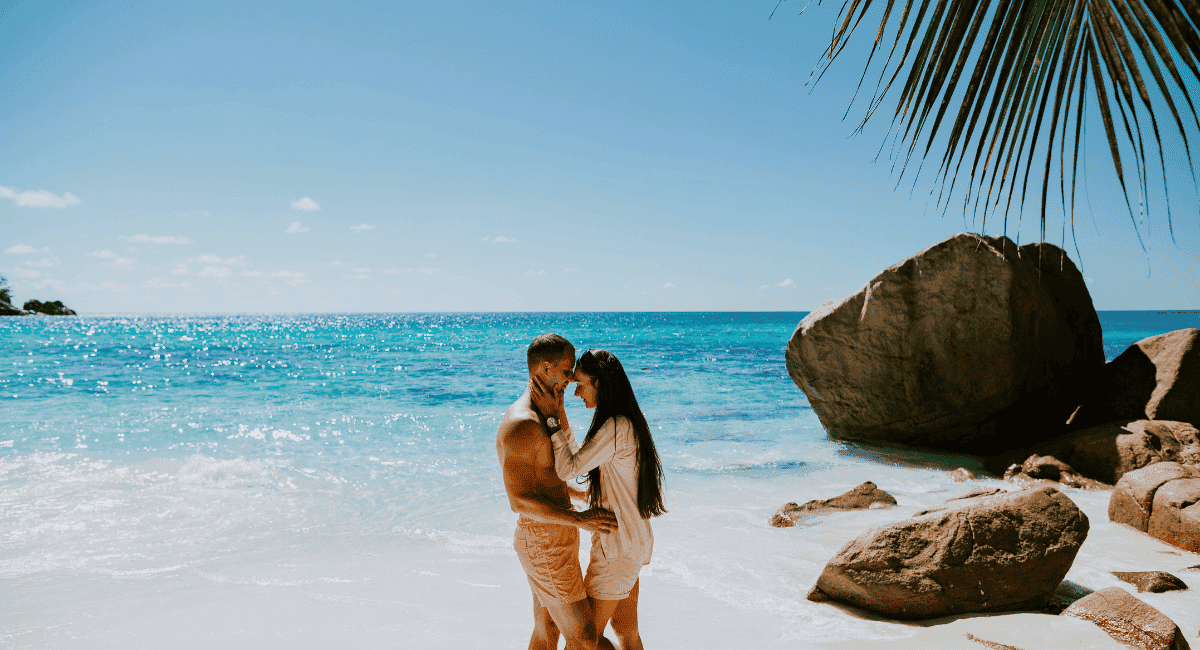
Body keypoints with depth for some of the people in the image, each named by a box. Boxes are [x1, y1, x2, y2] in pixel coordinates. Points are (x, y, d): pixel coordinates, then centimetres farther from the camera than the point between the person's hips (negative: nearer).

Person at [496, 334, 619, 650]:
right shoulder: (522, 425, -24)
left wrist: (584, 494, 26)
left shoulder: (540, 417, 10)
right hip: (547, 548, -10)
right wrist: (579, 520, -26)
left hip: (548, 542, 10)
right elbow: (520, 501, -26)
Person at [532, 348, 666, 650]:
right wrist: (562, 419, 5)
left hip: (618, 544, -10)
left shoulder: (617, 427, -23)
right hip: (629, 537, 10)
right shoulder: (627, 422, 8)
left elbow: (569, 469, -23)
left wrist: (554, 416, -18)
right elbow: (581, 461, 13)